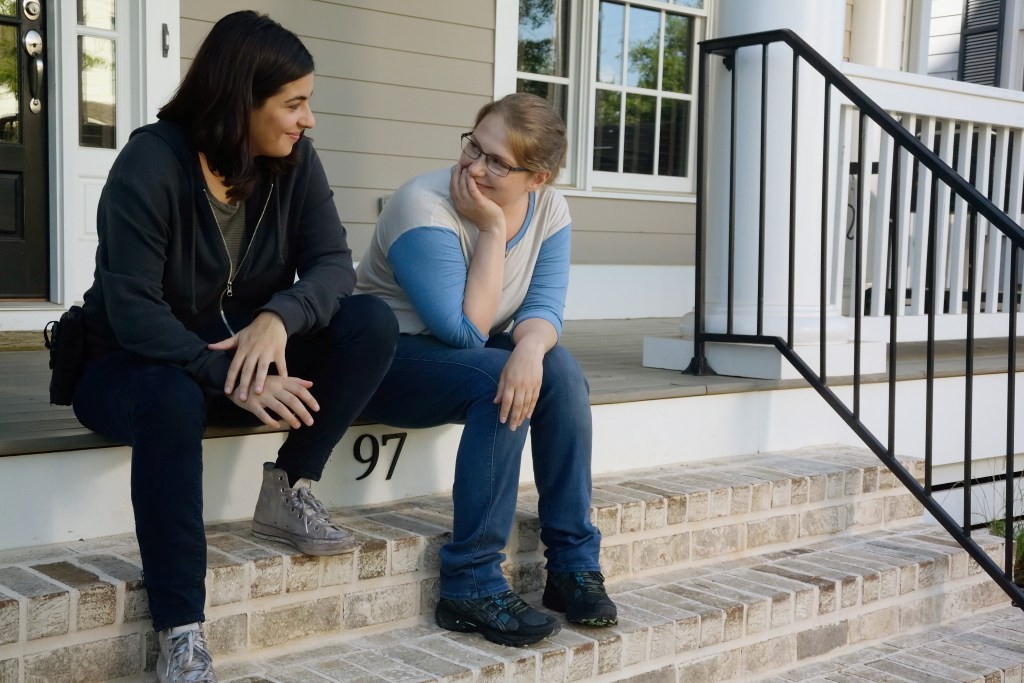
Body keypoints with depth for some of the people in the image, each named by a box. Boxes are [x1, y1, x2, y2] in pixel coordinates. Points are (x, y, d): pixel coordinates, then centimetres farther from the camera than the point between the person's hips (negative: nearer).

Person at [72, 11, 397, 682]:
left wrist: (277, 319, -36)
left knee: (372, 322, -19)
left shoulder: (294, 163, -5)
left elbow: (333, 262, -14)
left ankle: (289, 491, -8)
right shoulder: (151, 163, -21)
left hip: (250, 354, 5)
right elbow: (131, 310, -27)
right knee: (171, 397, -41)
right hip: (137, 366, -4)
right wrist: (230, 376, -38)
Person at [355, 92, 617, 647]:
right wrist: (493, 231, -27)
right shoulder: (425, 209, -22)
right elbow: (467, 332, -25)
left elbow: (544, 308, -11)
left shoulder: (548, 210, -3)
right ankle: (470, 586, -25)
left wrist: (530, 348, -34)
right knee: (500, 380, -32)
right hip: (389, 357, -6)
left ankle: (572, 565, -14)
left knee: (560, 370, -23)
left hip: (470, 354, 6)